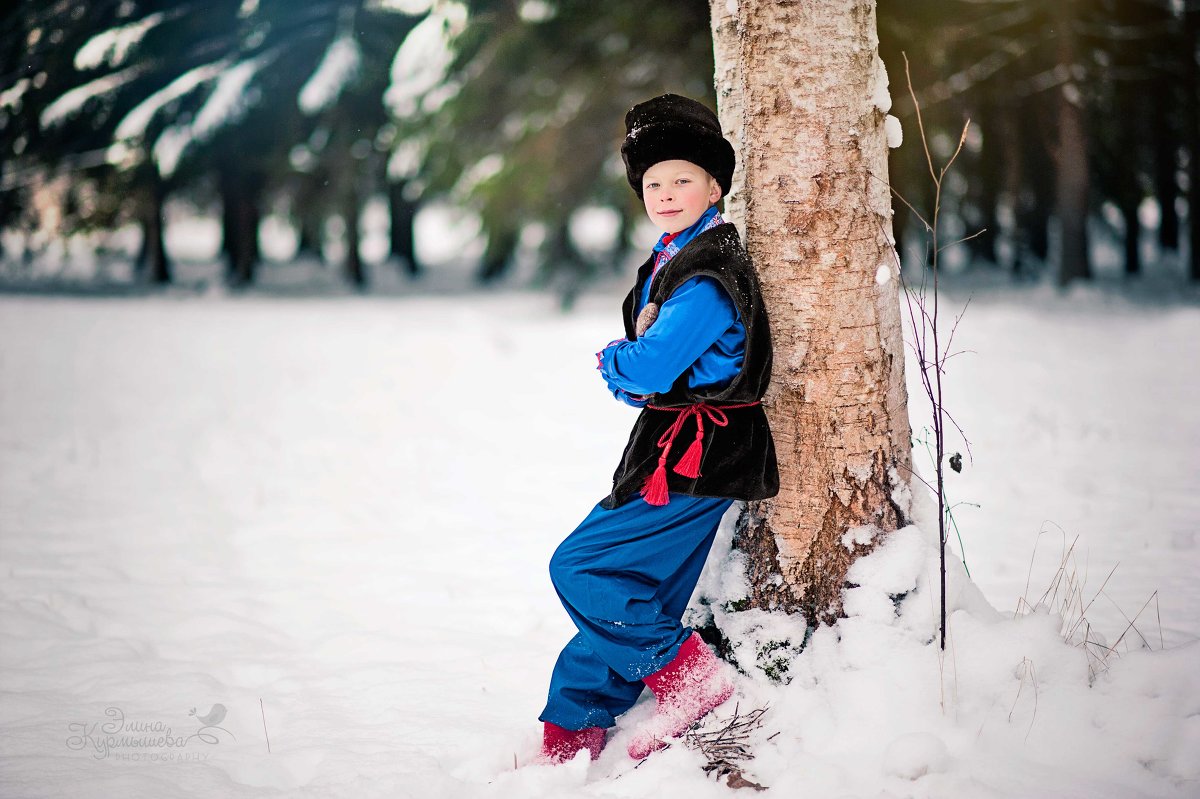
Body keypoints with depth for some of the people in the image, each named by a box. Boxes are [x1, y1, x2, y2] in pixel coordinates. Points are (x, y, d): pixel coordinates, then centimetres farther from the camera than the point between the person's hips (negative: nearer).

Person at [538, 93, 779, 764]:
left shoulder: (706, 275, -18)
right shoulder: (671, 260, 14)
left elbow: (650, 366, -25)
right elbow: (649, 372, 17)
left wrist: (611, 362, -3)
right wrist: (626, 372, -7)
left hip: (695, 460, -9)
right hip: (672, 449, 9)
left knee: (582, 568, -10)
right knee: (627, 590, 12)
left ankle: (695, 682, -5)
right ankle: (571, 735, 19)